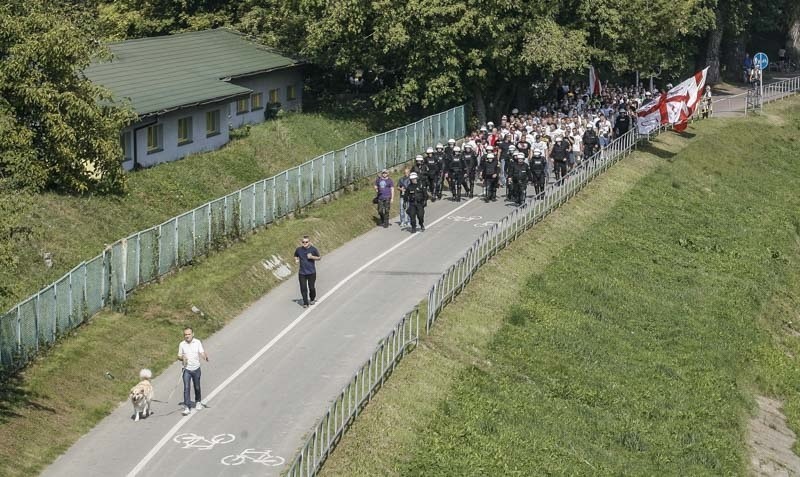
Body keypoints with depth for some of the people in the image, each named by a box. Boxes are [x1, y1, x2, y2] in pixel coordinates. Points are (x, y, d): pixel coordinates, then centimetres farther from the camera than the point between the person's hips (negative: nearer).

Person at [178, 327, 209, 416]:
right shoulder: (182, 344, -1)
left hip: (196, 369, 1)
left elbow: (202, 353, -9)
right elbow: (179, 356, 6)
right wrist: (182, 358, -17)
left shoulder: (197, 342, -3)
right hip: (187, 369, -1)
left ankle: (198, 402, 39)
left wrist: (205, 357, -32)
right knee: (186, 388, -11)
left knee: (197, 387, 15)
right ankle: (186, 407, -10)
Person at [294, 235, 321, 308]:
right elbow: (295, 256, 21)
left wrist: (312, 257, -13)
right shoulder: (298, 249, 1)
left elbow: (319, 258, 4)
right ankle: (305, 303, 7)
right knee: (303, 288, -3)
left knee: (311, 287, 5)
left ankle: (312, 299, 33)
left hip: (311, 272, -2)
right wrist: (296, 260, -2)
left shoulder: (313, 249, -5)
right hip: (302, 272, 2)